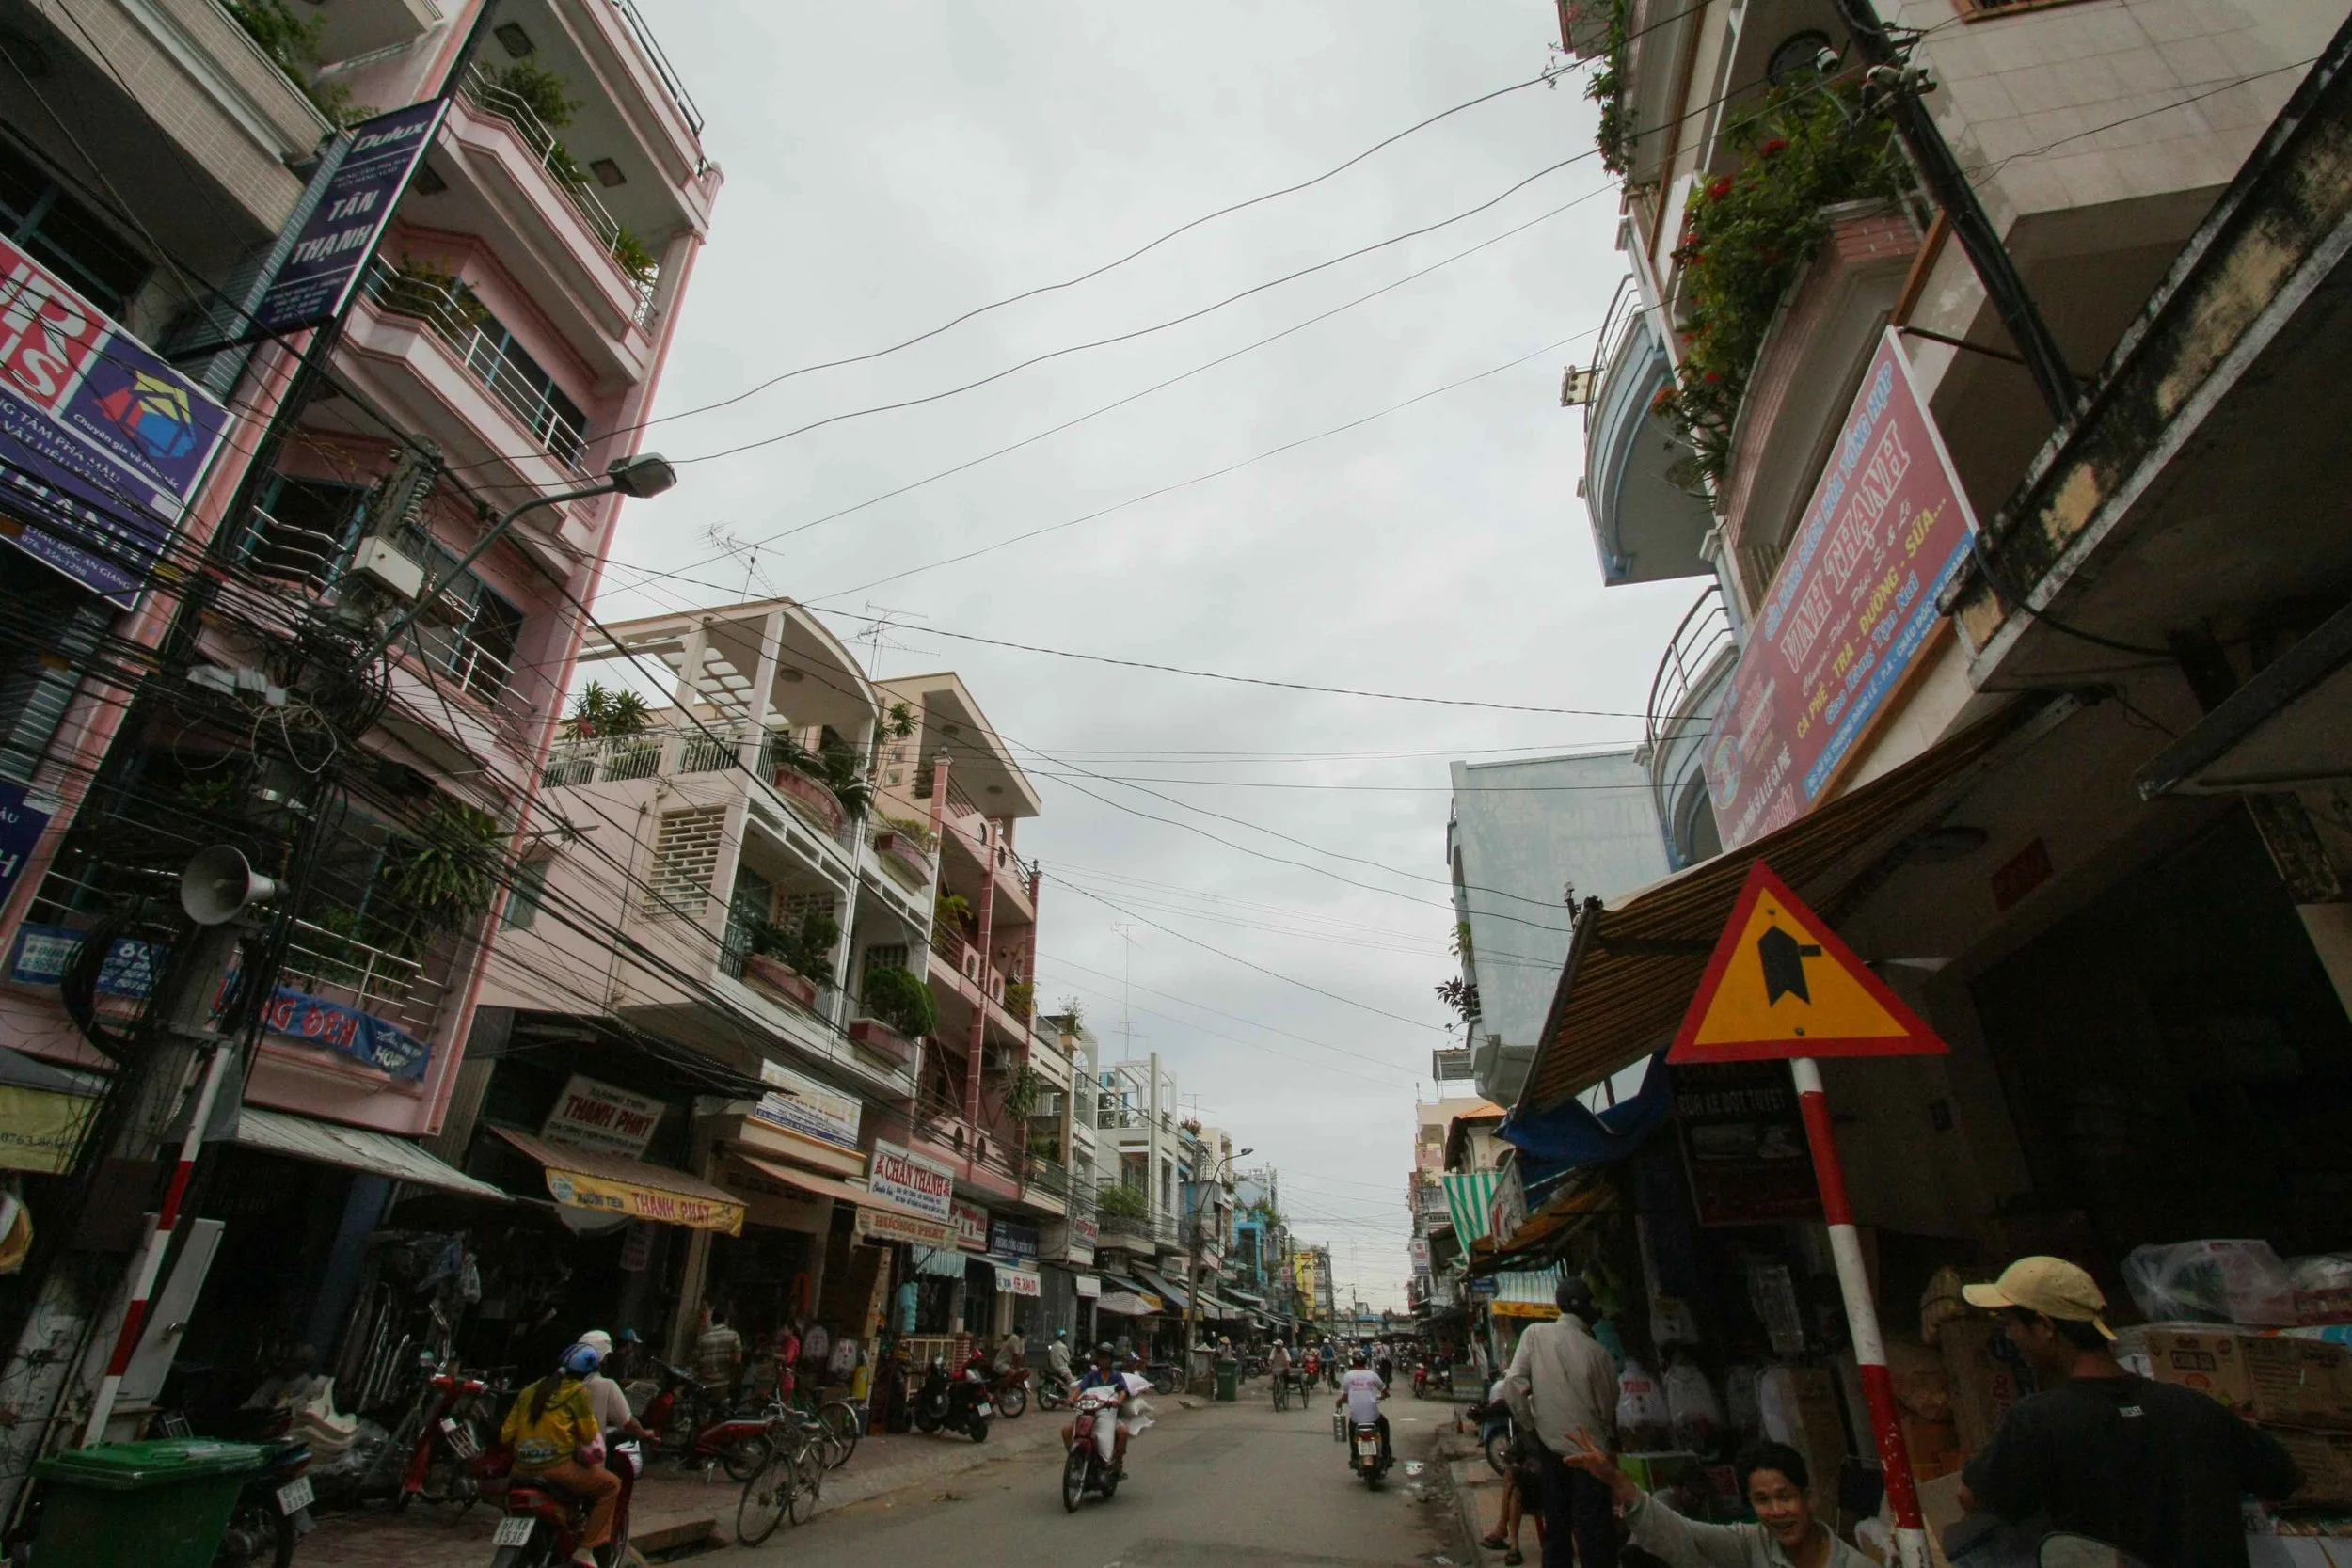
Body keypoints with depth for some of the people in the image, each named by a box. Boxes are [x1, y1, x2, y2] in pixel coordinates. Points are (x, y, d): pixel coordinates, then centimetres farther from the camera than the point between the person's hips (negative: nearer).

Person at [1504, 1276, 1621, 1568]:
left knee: (1556, 1526, 16)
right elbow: (1608, 1409, -2)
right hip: (1588, 1450, -2)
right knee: (1594, 1533, 9)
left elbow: (1513, 1384, -13)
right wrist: (1611, 1440, 17)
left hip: (1550, 1447, 3)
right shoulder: (1597, 1352, -13)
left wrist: (1529, 1427, 0)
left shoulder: (1534, 1334, -7)